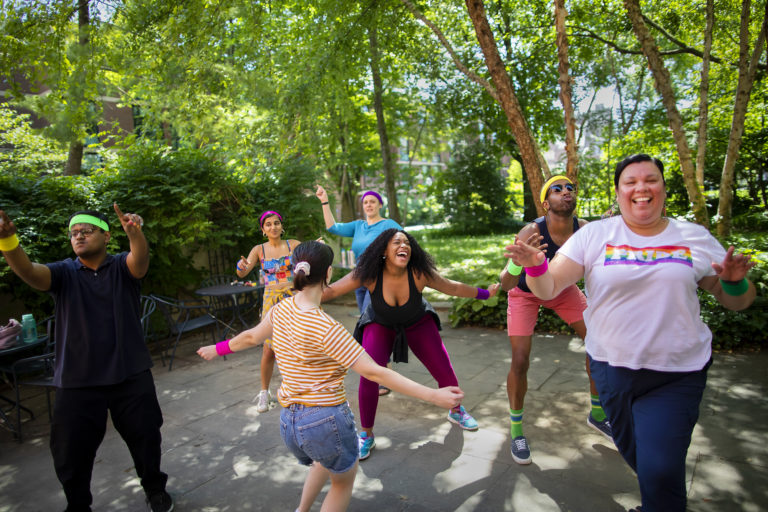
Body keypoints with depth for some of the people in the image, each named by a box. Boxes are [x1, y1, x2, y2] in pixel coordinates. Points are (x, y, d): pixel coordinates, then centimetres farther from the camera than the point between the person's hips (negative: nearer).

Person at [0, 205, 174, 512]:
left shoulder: (122, 267, -3)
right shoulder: (63, 273, 1)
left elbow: (140, 260, -26)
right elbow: (28, 271, -19)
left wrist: (135, 233, -50)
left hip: (131, 376, -1)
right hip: (77, 382, 1)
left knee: (145, 438, 14)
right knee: (71, 452, 10)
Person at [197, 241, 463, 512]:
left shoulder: (281, 310, -2)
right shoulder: (326, 329, -24)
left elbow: (251, 337, 15)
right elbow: (373, 372, -26)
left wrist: (217, 348, 36)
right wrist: (431, 395, -23)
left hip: (289, 421, 7)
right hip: (326, 419, -7)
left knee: (327, 458, 37)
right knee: (344, 480, 23)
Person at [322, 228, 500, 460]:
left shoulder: (420, 273, -28)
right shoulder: (368, 274, -31)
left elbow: (453, 287, -13)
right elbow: (332, 290, -26)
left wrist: (486, 293, -5)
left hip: (417, 323, 1)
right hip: (380, 325, -1)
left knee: (445, 372, 0)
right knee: (368, 376, -16)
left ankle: (456, 411, 35)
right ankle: (366, 436, 7)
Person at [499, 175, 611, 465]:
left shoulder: (585, 230, -22)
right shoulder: (531, 233, -35)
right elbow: (505, 285, -40)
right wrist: (518, 262, -61)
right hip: (525, 292, -4)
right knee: (520, 361, -13)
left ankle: (597, 414, 26)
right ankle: (516, 429, 12)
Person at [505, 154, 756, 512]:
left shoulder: (696, 238, 0)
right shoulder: (594, 235, -6)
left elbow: (736, 302, 8)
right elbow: (548, 289, -13)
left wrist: (735, 281, -14)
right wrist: (535, 266, -35)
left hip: (677, 374, 0)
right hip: (612, 366, 1)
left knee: (661, 471, -4)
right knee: (633, 453, 21)